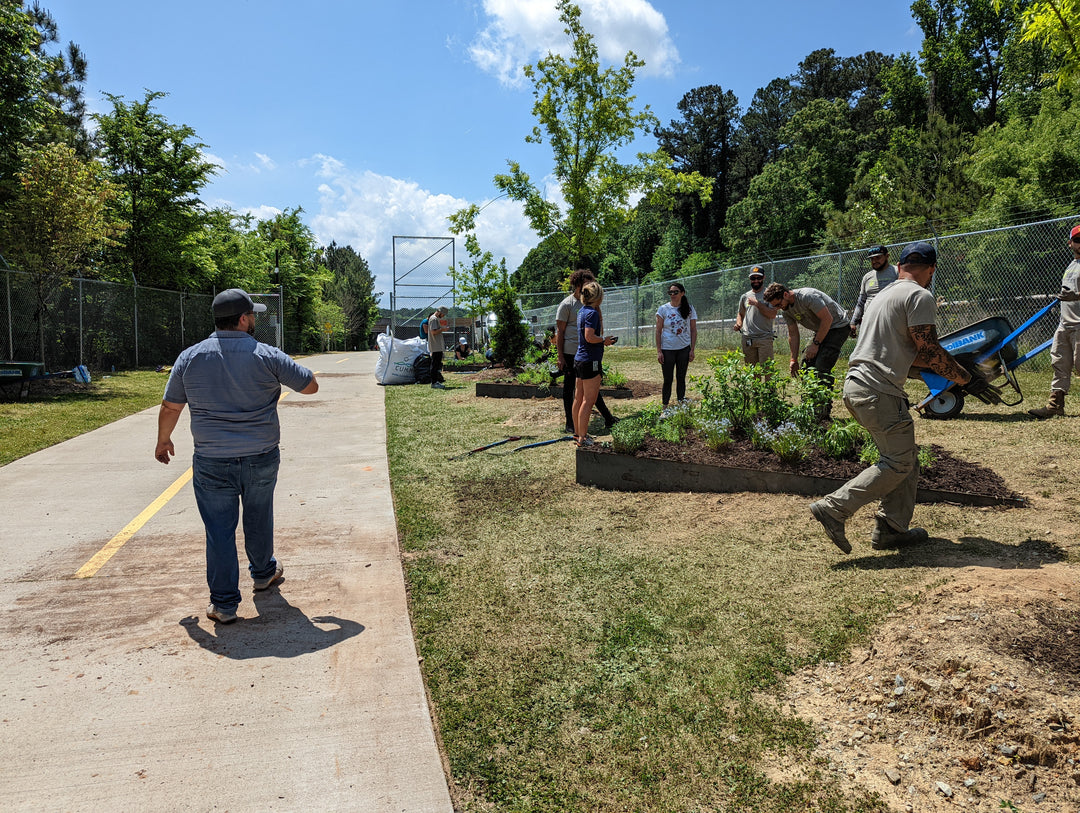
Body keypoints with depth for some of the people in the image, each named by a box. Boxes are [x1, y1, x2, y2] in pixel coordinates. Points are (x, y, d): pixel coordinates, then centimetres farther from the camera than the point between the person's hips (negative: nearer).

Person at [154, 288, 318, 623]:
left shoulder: (190, 358, -3)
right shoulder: (267, 356, -9)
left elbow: (170, 407, 6)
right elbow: (311, 386, -1)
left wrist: (163, 441, 24)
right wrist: (284, 371, 19)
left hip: (212, 464, 0)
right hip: (261, 461, 0)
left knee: (219, 530, 6)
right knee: (258, 520, 21)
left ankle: (224, 603, 12)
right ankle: (263, 572, 43)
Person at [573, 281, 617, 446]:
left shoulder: (582, 311, 13)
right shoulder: (592, 313, -15)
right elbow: (589, 337, -23)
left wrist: (603, 340, 16)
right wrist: (605, 340, -8)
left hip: (579, 359, 10)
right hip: (590, 360, -10)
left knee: (579, 398, 14)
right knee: (589, 400, -5)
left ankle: (577, 433, 22)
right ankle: (582, 438, -2)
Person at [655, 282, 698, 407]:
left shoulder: (689, 309, 3)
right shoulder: (663, 309, -2)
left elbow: (693, 330, 5)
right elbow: (658, 331, -2)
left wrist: (692, 350, -1)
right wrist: (659, 351, -7)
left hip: (684, 349, 2)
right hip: (667, 349, -1)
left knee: (681, 377, 9)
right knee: (668, 379, 1)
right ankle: (665, 406, 9)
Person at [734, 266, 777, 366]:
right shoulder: (744, 296, 17)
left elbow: (773, 315, -9)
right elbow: (740, 314, 28)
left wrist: (757, 303, -11)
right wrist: (738, 324, 7)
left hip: (765, 338, -4)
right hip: (747, 339, 4)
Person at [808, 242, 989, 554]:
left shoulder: (885, 294, 23)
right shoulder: (920, 296, -6)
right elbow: (929, 351, -11)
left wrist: (948, 365, 34)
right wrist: (966, 379, 0)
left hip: (856, 386, 10)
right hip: (878, 391, -10)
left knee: (906, 457, 16)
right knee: (899, 462, -4)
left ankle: (892, 529, 17)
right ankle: (834, 508, -10)